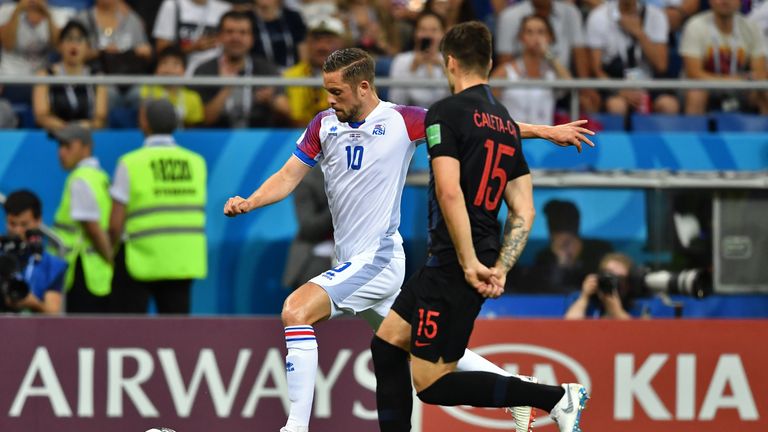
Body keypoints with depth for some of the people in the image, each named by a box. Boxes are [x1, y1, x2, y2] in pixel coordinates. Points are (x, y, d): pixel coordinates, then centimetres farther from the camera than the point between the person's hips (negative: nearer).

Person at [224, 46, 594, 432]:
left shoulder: (402, 122, -9)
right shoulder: (324, 125, 7)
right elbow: (289, 176, 8)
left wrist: (547, 132, -3)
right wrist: (248, 202, -11)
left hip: (377, 258, -7)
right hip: (353, 264, 7)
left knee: (296, 311, -22)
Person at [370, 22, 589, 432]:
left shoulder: (446, 112, -10)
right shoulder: (507, 124, 14)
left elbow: (449, 191, -21)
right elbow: (524, 211, 11)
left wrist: (470, 263, -20)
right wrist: (499, 271, 5)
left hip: (454, 264, -9)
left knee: (432, 384, -6)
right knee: (386, 343, 17)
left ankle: (558, 397, -9)